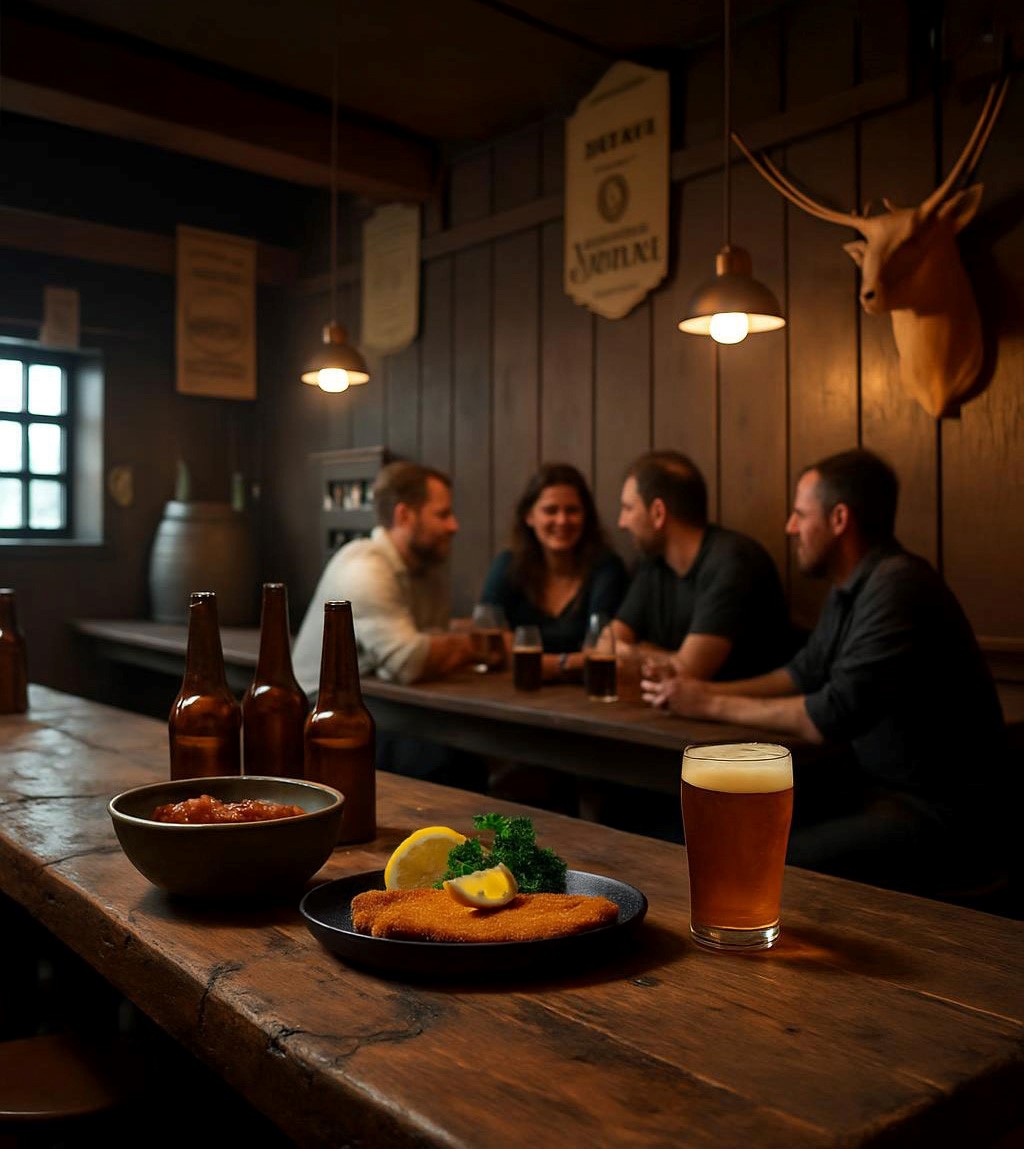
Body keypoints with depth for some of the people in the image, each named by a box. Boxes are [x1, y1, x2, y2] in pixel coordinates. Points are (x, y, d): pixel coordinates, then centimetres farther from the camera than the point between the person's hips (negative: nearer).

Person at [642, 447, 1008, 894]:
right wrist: (708, 690, 4)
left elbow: (832, 717, -25)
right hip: (880, 784, 9)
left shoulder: (896, 587, -22)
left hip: (944, 809, -9)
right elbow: (805, 672, 17)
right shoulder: (852, 587, 8)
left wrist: (713, 705, -14)